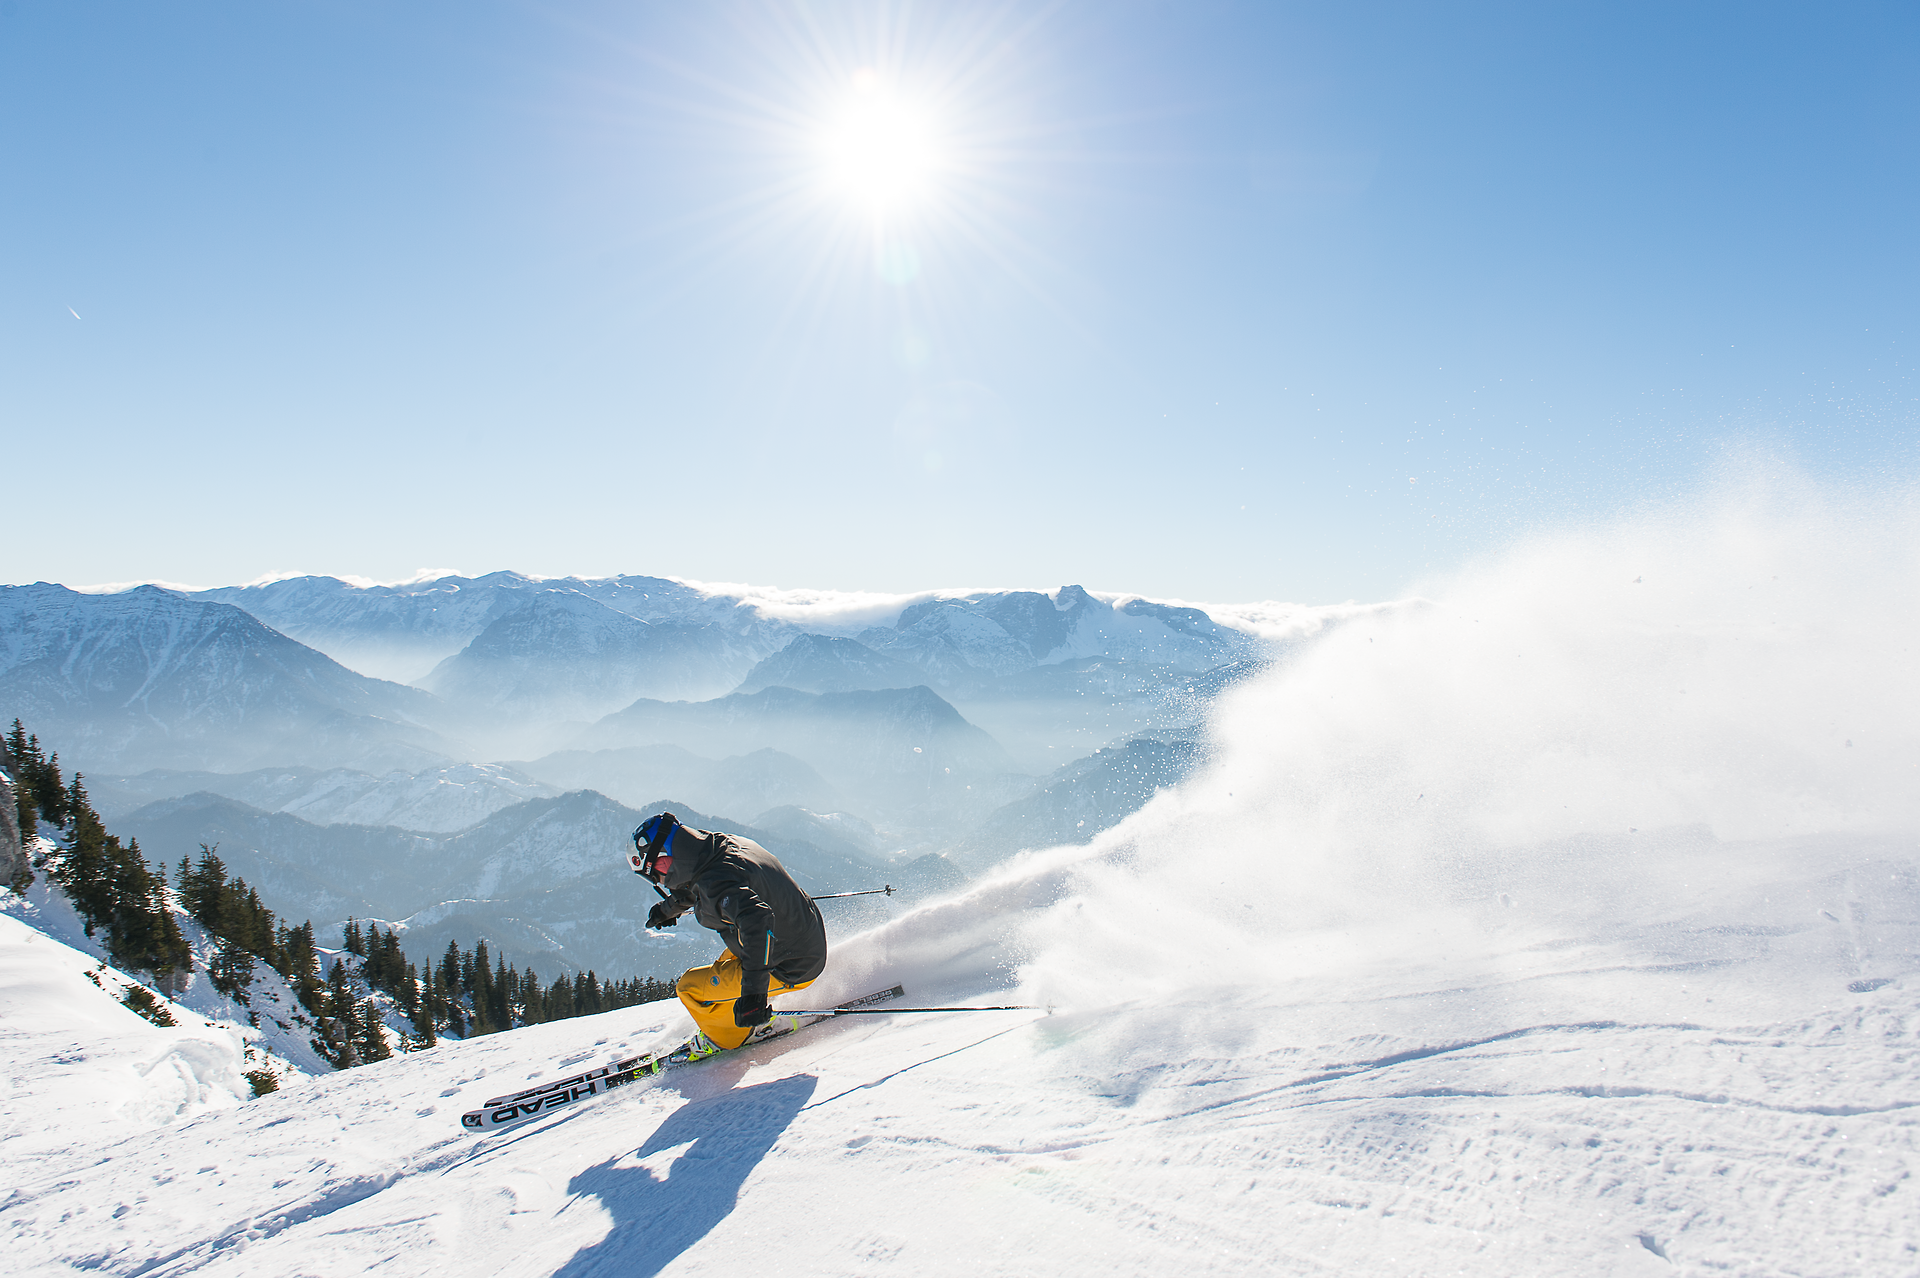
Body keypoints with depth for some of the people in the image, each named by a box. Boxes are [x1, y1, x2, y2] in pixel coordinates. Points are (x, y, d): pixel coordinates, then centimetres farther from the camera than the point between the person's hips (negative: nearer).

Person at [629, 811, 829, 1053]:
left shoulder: (718, 884, -28)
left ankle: (727, 1041, 20)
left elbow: (757, 920, -44)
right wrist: (670, 907, 38)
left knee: (690, 988, -3)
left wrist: (753, 992, -49)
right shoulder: (727, 843, 0)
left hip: (790, 969, -10)